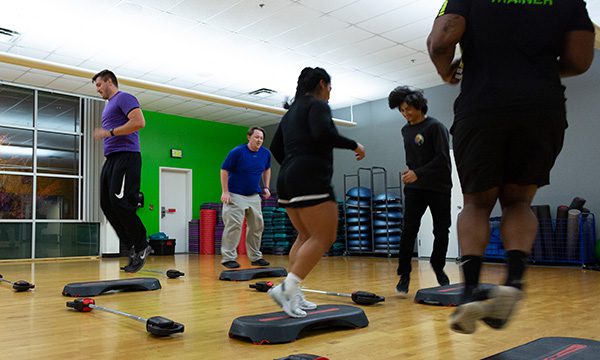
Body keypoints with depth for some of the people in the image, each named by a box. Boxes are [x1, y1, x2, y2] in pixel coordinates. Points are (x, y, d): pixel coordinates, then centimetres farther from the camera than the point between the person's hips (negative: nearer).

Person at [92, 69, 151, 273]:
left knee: (120, 202, -17)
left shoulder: (124, 98, -2)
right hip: (111, 159, 10)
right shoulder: (109, 106, 27)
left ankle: (141, 246, -5)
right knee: (107, 204, 3)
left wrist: (109, 133, -16)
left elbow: (139, 122, -18)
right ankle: (132, 248, 7)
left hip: (125, 156, -10)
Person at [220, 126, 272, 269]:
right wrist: (225, 192, -15)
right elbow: (224, 171, -10)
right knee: (234, 225, -11)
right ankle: (228, 258, -2)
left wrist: (266, 187, 10)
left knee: (257, 225, 7)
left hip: (254, 196, 6)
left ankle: (256, 257, 20)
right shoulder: (237, 152, -14)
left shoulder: (266, 153, 0)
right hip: (235, 195, -5)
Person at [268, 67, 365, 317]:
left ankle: (293, 296, 9)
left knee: (306, 237, 15)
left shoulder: (291, 111, 23)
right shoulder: (317, 105, -2)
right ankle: (286, 289, -19)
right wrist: (354, 145, -10)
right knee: (324, 238, -8)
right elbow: (323, 134, -21)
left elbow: (275, 147, 24)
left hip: (287, 181, 9)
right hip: (310, 181, -9)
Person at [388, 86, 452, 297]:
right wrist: (409, 172, 8)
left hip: (438, 187, -4)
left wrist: (418, 173, -22)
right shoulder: (405, 130, 11)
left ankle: (438, 268, 25)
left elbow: (442, 158, -16)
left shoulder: (435, 127, -8)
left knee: (441, 231, 3)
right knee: (409, 230, -8)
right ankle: (404, 276, -3)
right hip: (414, 188, 4)